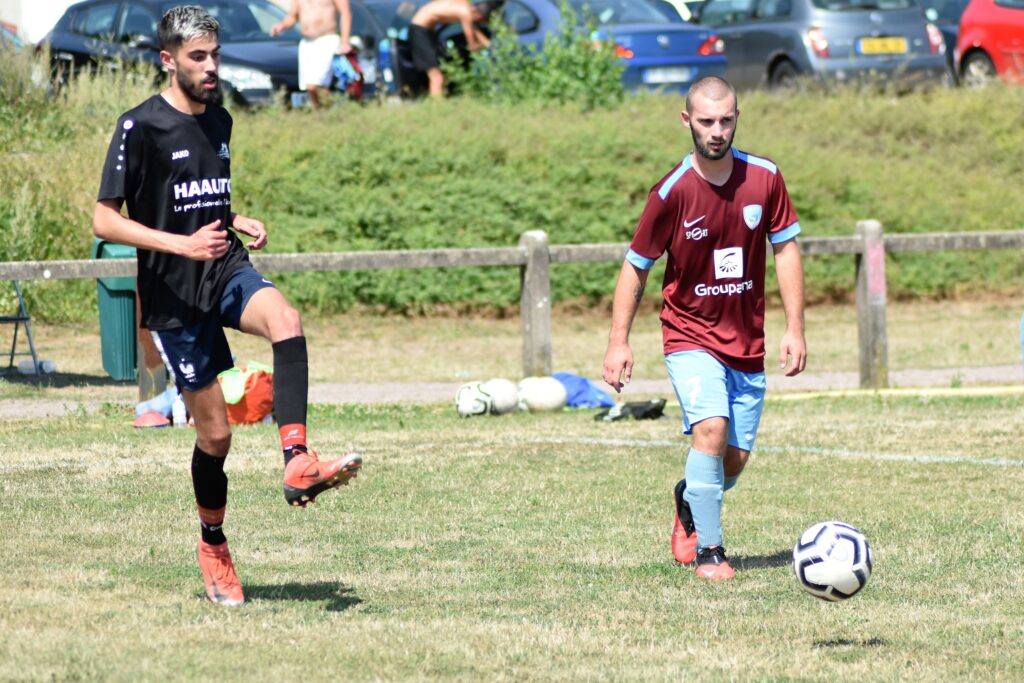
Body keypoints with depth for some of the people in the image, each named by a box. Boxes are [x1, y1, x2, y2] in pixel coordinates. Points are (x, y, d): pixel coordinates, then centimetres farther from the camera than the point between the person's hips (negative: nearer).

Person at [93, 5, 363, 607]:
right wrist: (181, 244, -22)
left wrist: (239, 223, 5)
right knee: (215, 431, -1)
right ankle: (213, 548, 22)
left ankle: (298, 465, -38)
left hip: (229, 271, 4)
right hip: (173, 293, -4)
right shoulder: (141, 127, -10)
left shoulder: (219, 120, 11)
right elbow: (105, 220, -11)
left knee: (287, 321, -31)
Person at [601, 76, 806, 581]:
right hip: (691, 337, -4)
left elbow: (786, 249, 5)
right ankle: (708, 550, -14)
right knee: (711, 428, -25)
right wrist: (618, 342, -7)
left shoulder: (764, 178, -5)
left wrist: (795, 330, -1)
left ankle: (690, 503, 41)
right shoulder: (672, 192, -13)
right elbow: (635, 266, -3)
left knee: (735, 459, 7)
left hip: (747, 343, 4)